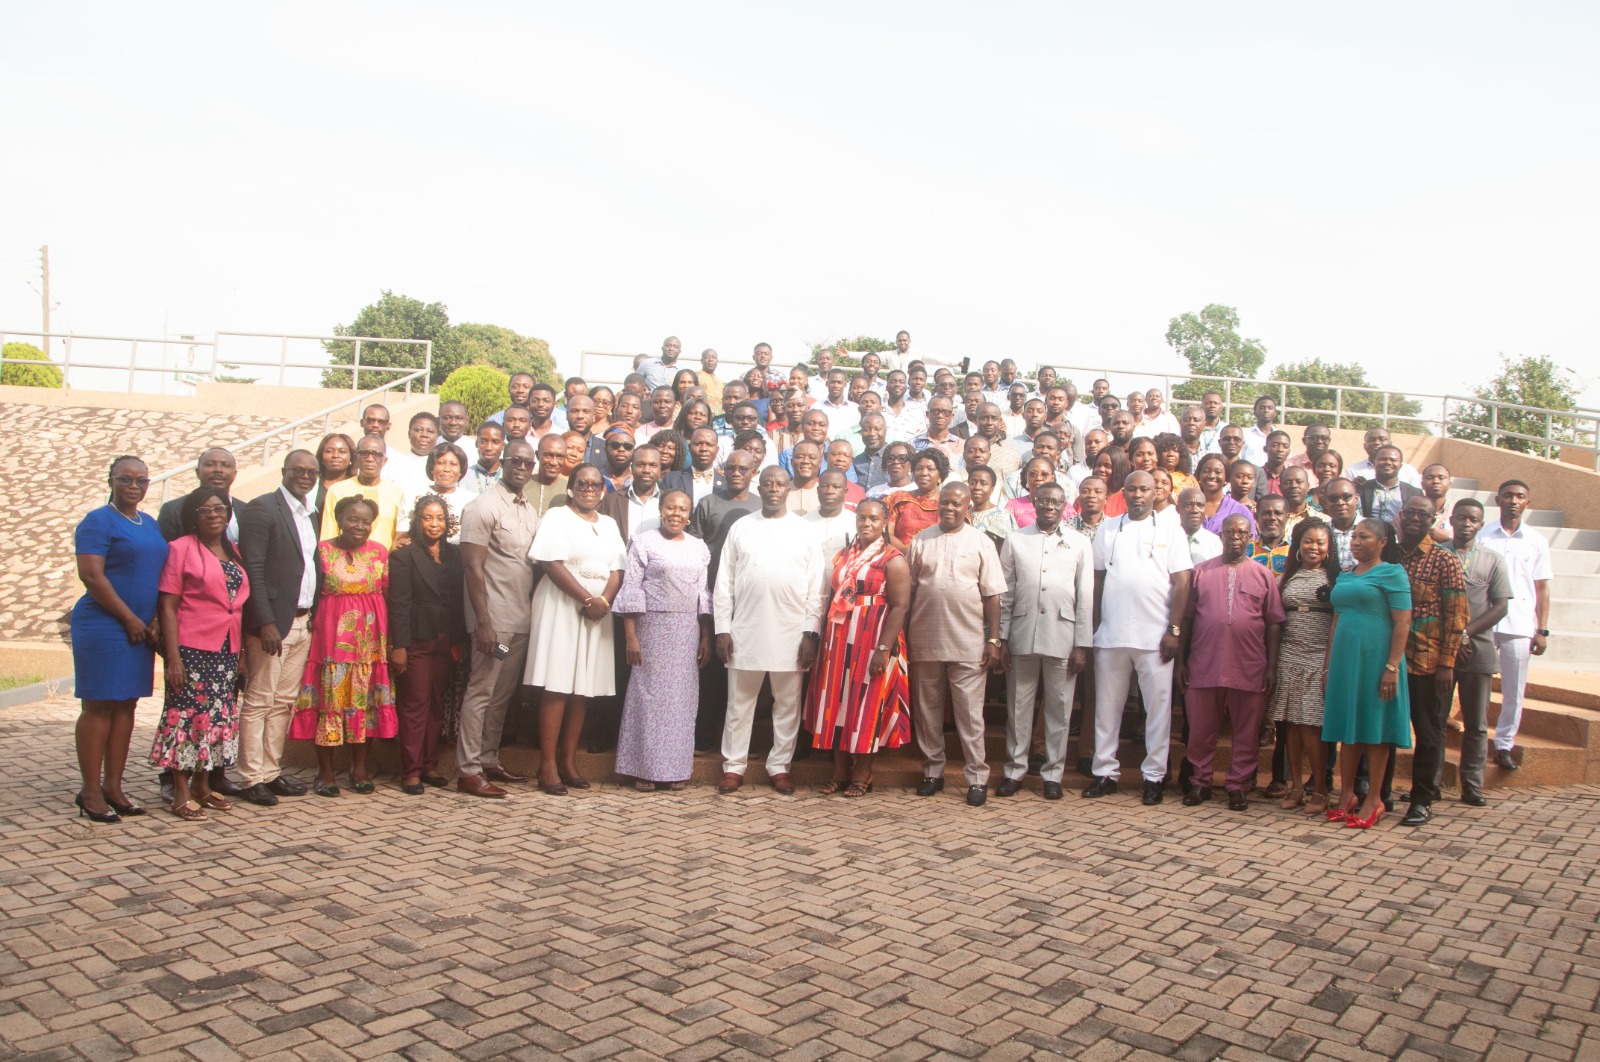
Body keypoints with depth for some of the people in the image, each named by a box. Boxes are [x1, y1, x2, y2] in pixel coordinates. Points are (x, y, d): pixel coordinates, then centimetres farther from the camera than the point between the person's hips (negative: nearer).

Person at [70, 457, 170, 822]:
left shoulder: (151, 525, 16)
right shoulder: (98, 521, -6)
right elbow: (91, 575, -15)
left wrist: (156, 620, 4)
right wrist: (130, 618, -13)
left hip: (140, 629, 7)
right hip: (104, 626, -7)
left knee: (126, 706, 9)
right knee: (99, 706, -3)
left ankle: (113, 787, 15)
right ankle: (90, 792, 4)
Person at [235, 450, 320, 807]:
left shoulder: (311, 515, 16)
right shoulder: (262, 509, -7)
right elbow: (252, 570, -13)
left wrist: (314, 614, 9)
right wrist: (265, 623, -19)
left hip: (303, 622, 8)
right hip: (271, 622, -7)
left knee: (285, 702, 11)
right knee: (258, 701, -2)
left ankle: (272, 772, 18)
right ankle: (252, 778, 5)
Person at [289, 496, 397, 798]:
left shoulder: (381, 552, 6)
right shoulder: (322, 551, -1)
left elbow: (388, 595, 7)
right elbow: (311, 594, 0)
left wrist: (390, 639, 2)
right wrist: (313, 625, -9)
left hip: (370, 638, 2)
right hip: (332, 634, -2)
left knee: (366, 699, 5)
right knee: (330, 697, 0)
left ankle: (359, 768, 16)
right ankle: (325, 771, 10)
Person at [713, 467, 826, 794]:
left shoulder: (805, 530, 5)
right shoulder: (741, 528, 7)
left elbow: (815, 587, 2)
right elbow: (724, 582, 6)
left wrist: (811, 633, -6)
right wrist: (722, 629, -1)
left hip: (791, 633, 0)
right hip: (745, 631, 0)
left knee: (788, 703, 7)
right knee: (739, 703, 6)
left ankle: (779, 766, 18)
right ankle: (733, 766, 15)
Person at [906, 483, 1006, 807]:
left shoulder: (981, 543, 2)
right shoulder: (921, 540, 7)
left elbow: (992, 596, 1)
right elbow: (908, 590, 8)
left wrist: (994, 640, -5)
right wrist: (903, 635, 4)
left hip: (968, 644, -2)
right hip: (925, 641, 2)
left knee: (969, 713, 1)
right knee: (927, 710, 10)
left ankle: (977, 777, 8)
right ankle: (932, 771, 23)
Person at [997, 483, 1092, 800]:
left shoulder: (1080, 543, 8)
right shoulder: (1014, 541, 9)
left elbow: (1085, 596, 5)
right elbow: (1005, 593, 7)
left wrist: (1082, 644, -1)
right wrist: (1001, 638, 1)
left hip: (1063, 637, 0)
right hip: (1022, 636, 1)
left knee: (1059, 710, 4)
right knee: (1018, 707, 6)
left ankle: (1053, 773, 15)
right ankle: (1014, 771, 15)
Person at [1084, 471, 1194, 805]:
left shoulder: (1170, 532, 4)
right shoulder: (1107, 529, 10)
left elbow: (1182, 583, 0)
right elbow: (1096, 579, 10)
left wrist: (1174, 630, -7)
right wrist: (1093, 626, 4)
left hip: (1155, 636, -2)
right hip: (1110, 635, 2)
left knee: (1158, 705, 2)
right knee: (1107, 705, 7)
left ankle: (1154, 775, 12)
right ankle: (1105, 772, 15)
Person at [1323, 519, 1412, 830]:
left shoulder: (1391, 573, -4)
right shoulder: (1345, 577, 16)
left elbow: (1402, 622, -10)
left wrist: (1392, 667, -17)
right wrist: (1328, 662, 14)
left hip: (1375, 658, -6)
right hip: (1345, 660, 6)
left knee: (1375, 728, 1)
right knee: (1348, 728, 10)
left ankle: (1374, 800, 9)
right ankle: (1347, 795, 18)